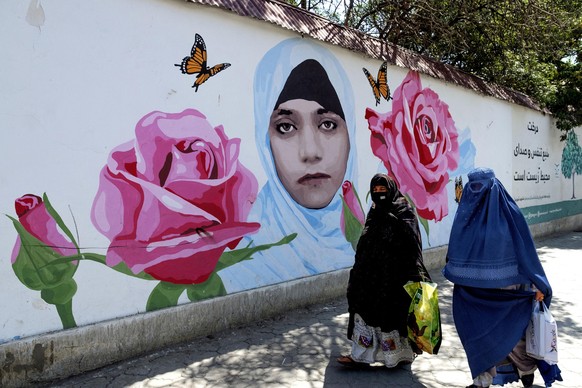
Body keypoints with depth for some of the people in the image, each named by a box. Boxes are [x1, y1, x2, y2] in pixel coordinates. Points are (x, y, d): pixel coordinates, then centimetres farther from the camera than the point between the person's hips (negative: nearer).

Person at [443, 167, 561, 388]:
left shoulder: (509, 213, -9)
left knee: (509, 333, 6)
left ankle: (526, 366, 36)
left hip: (507, 289, -3)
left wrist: (537, 284, -3)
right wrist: (458, 278, 6)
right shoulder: (465, 215, 0)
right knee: (478, 334, 6)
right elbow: (456, 252, 7)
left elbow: (525, 249, -5)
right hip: (476, 292, 3)